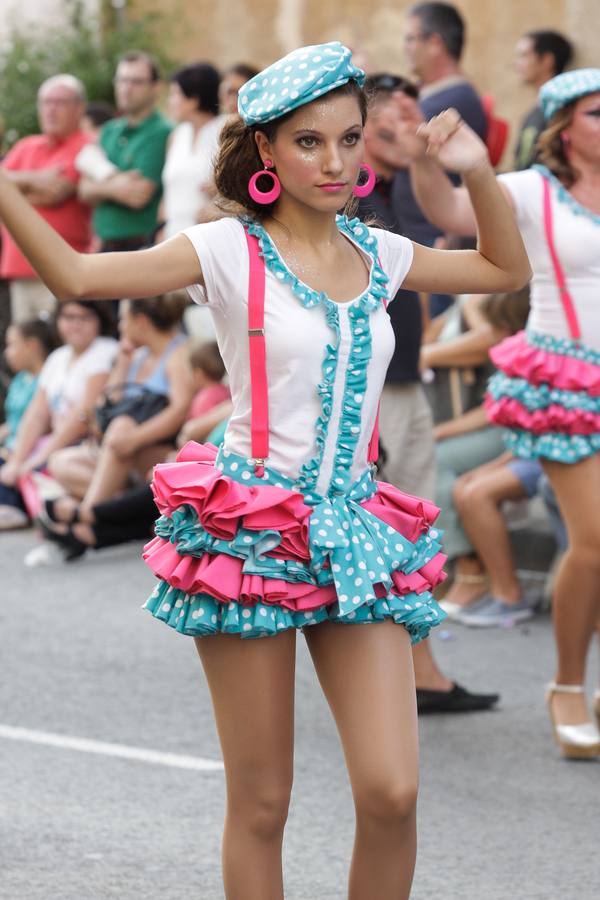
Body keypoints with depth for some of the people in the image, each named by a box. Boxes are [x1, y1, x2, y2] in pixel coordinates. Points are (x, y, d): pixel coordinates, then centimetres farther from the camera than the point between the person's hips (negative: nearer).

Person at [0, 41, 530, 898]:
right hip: (250, 528, -4)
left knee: (392, 794, -7)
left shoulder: (378, 254, 10)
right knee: (261, 805, 1)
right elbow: (77, 274, -16)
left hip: (356, 531, 4)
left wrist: (478, 172, 12)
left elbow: (507, 269, 26)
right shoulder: (230, 251, -5)